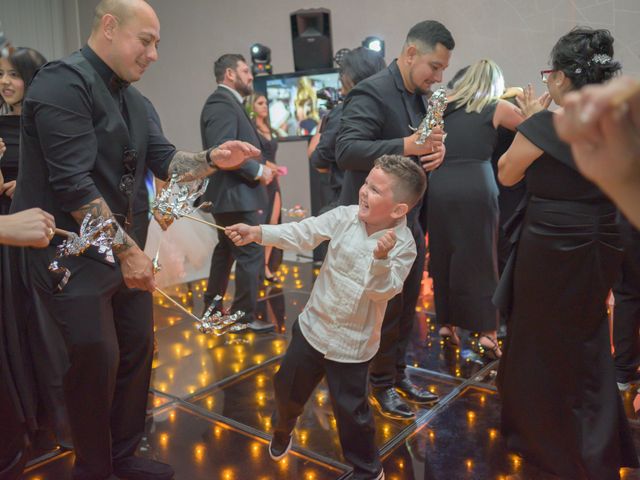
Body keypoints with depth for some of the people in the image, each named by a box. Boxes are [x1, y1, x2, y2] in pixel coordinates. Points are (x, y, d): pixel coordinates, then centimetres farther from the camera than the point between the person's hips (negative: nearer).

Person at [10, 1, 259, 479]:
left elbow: (165, 160, 10)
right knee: (98, 359, -3)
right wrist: (127, 250, -21)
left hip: (120, 244, 9)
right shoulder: (64, 82, -16)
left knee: (138, 346, 13)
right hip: (72, 253, -8)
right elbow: (73, 184, -24)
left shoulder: (130, 97, 11)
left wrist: (214, 159, -9)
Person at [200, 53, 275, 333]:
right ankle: (245, 317, 3)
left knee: (227, 250, 19)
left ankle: (213, 307, 31)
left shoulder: (227, 103, 18)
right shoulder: (223, 103, -14)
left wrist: (261, 165, 6)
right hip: (236, 194, -11)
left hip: (230, 193, 11)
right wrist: (258, 171, -18)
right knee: (251, 254, -6)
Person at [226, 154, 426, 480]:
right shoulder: (346, 216, -10)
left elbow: (383, 290, -27)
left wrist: (381, 258, -46)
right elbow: (304, 233, -11)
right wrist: (257, 233, -20)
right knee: (288, 386, 21)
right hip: (313, 325, 4)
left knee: (351, 410, 7)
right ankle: (282, 429, 56)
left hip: (351, 343, -4)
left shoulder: (402, 245, -18)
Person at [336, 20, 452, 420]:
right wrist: (407, 145, -35)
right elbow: (346, 151, -26)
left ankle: (399, 373, 36)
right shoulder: (372, 93, -17)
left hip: (409, 219, 8)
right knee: (385, 307, 4)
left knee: (408, 305, 18)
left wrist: (438, 148, -8)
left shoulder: (420, 96, 9)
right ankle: (382, 384, 25)